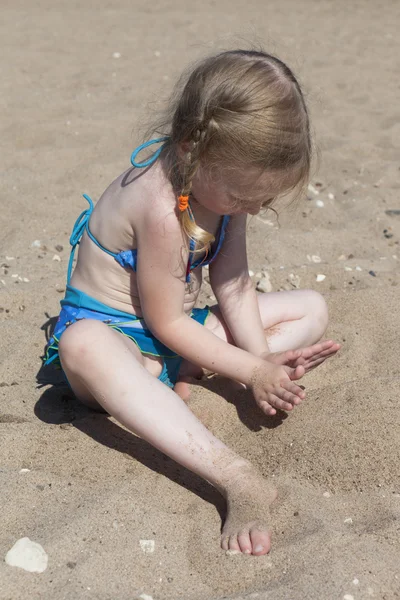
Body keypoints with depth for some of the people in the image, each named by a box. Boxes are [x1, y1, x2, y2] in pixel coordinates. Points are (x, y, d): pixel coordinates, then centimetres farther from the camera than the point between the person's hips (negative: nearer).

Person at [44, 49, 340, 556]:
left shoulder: (224, 184, -7)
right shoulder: (161, 208, -31)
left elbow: (233, 287, -1)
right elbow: (165, 324, -23)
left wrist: (261, 356, -14)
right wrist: (250, 370, -19)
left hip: (177, 333, 8)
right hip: (112, 332, -8)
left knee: (311, 309, 5)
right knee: (84, 347, -46)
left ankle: (186, 375, -16)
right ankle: (237, 480, -52)